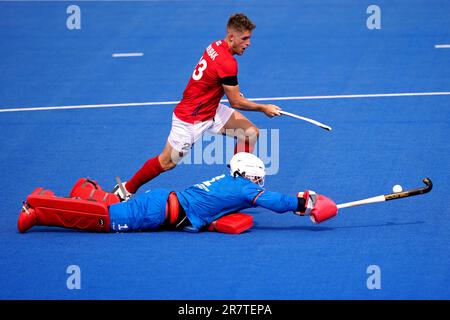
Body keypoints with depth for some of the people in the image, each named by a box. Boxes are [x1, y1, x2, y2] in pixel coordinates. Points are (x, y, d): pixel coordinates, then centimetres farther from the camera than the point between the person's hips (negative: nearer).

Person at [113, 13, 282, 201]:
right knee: (167, 163, 3)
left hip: (211, 110, 9)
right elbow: (236, 102, -20)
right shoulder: (227, 63, -30)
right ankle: (126, 189, 21)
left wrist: (232, 91, 7)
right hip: (190, 120, -9)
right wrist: (264, 108, -7)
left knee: (251, 133, 2)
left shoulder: (216, 46, -4)